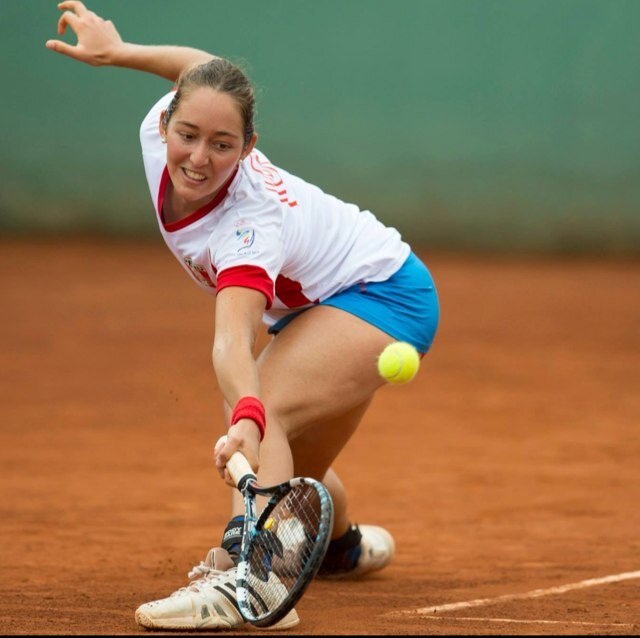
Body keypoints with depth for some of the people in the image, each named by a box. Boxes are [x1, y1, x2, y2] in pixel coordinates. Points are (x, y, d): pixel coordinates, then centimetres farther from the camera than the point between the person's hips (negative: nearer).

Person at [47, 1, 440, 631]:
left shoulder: (252, 226, -41)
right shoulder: (158, 128, -22)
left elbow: (231, 342, -56)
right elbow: (206, 71, 1)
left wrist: (246, 416, -72)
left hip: (382, 293, -9)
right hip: (312, 306, 9)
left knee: (268, 413, -36)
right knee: (289, 467, 25)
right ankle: (342, 542, 58)